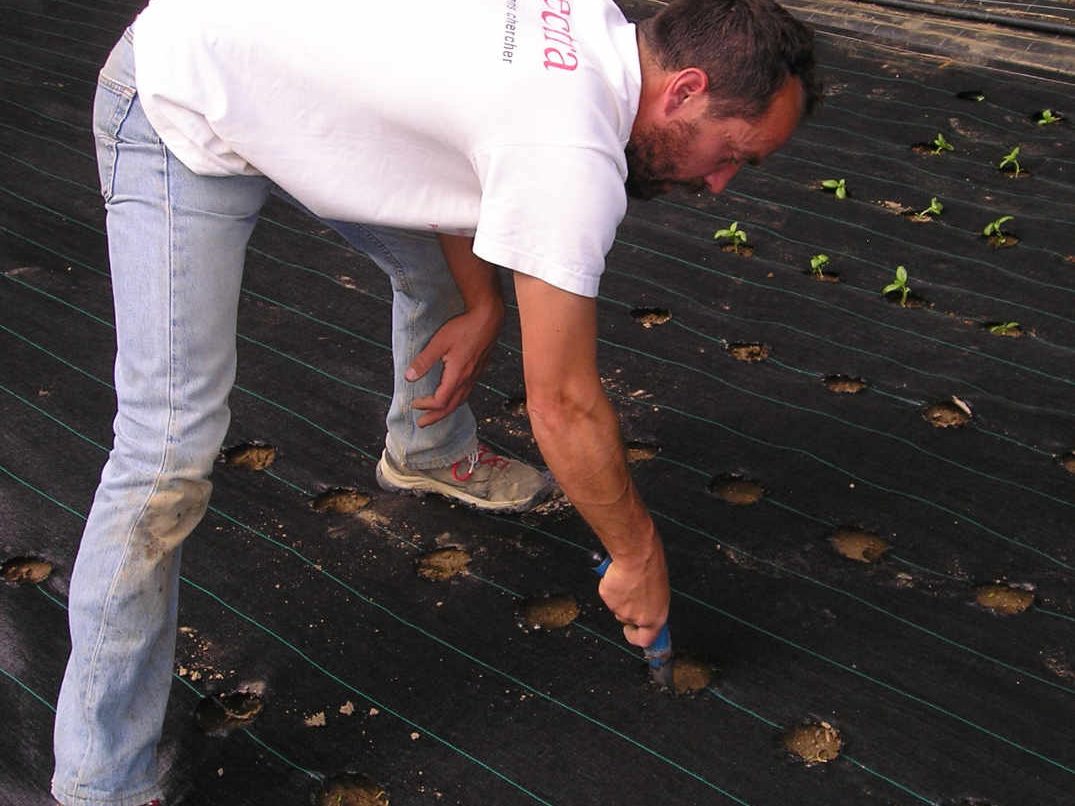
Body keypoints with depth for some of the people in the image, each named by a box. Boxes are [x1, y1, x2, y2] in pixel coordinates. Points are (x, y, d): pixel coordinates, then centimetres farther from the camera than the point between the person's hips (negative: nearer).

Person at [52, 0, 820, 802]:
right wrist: (639, 555, -9)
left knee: (440, 269, 20)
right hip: (183, 114, -9)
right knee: (171, 449, -16)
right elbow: (563, 405, -23)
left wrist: (482, 307, 1)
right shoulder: (574, 155, -31)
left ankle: (428, 452, 50)